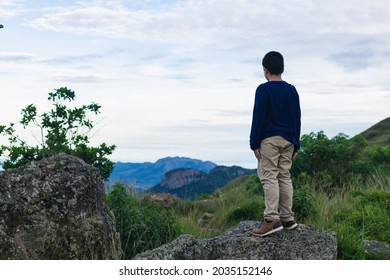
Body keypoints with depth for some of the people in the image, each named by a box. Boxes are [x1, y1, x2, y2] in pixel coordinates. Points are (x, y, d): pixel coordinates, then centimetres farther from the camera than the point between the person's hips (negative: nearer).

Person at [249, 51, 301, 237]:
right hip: (288, 140, 6)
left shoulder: (263, 90, -6)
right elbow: (297, 119, 12)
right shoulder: (292, 90, 11)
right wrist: (295, 144, 17)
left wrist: (255, 143, -6)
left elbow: (258, 118, -10)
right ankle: (287, 218, 11)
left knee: (269, 177, -8)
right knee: (285, 177, 9)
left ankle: (271, 219, -15)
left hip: (269, 139, -6)